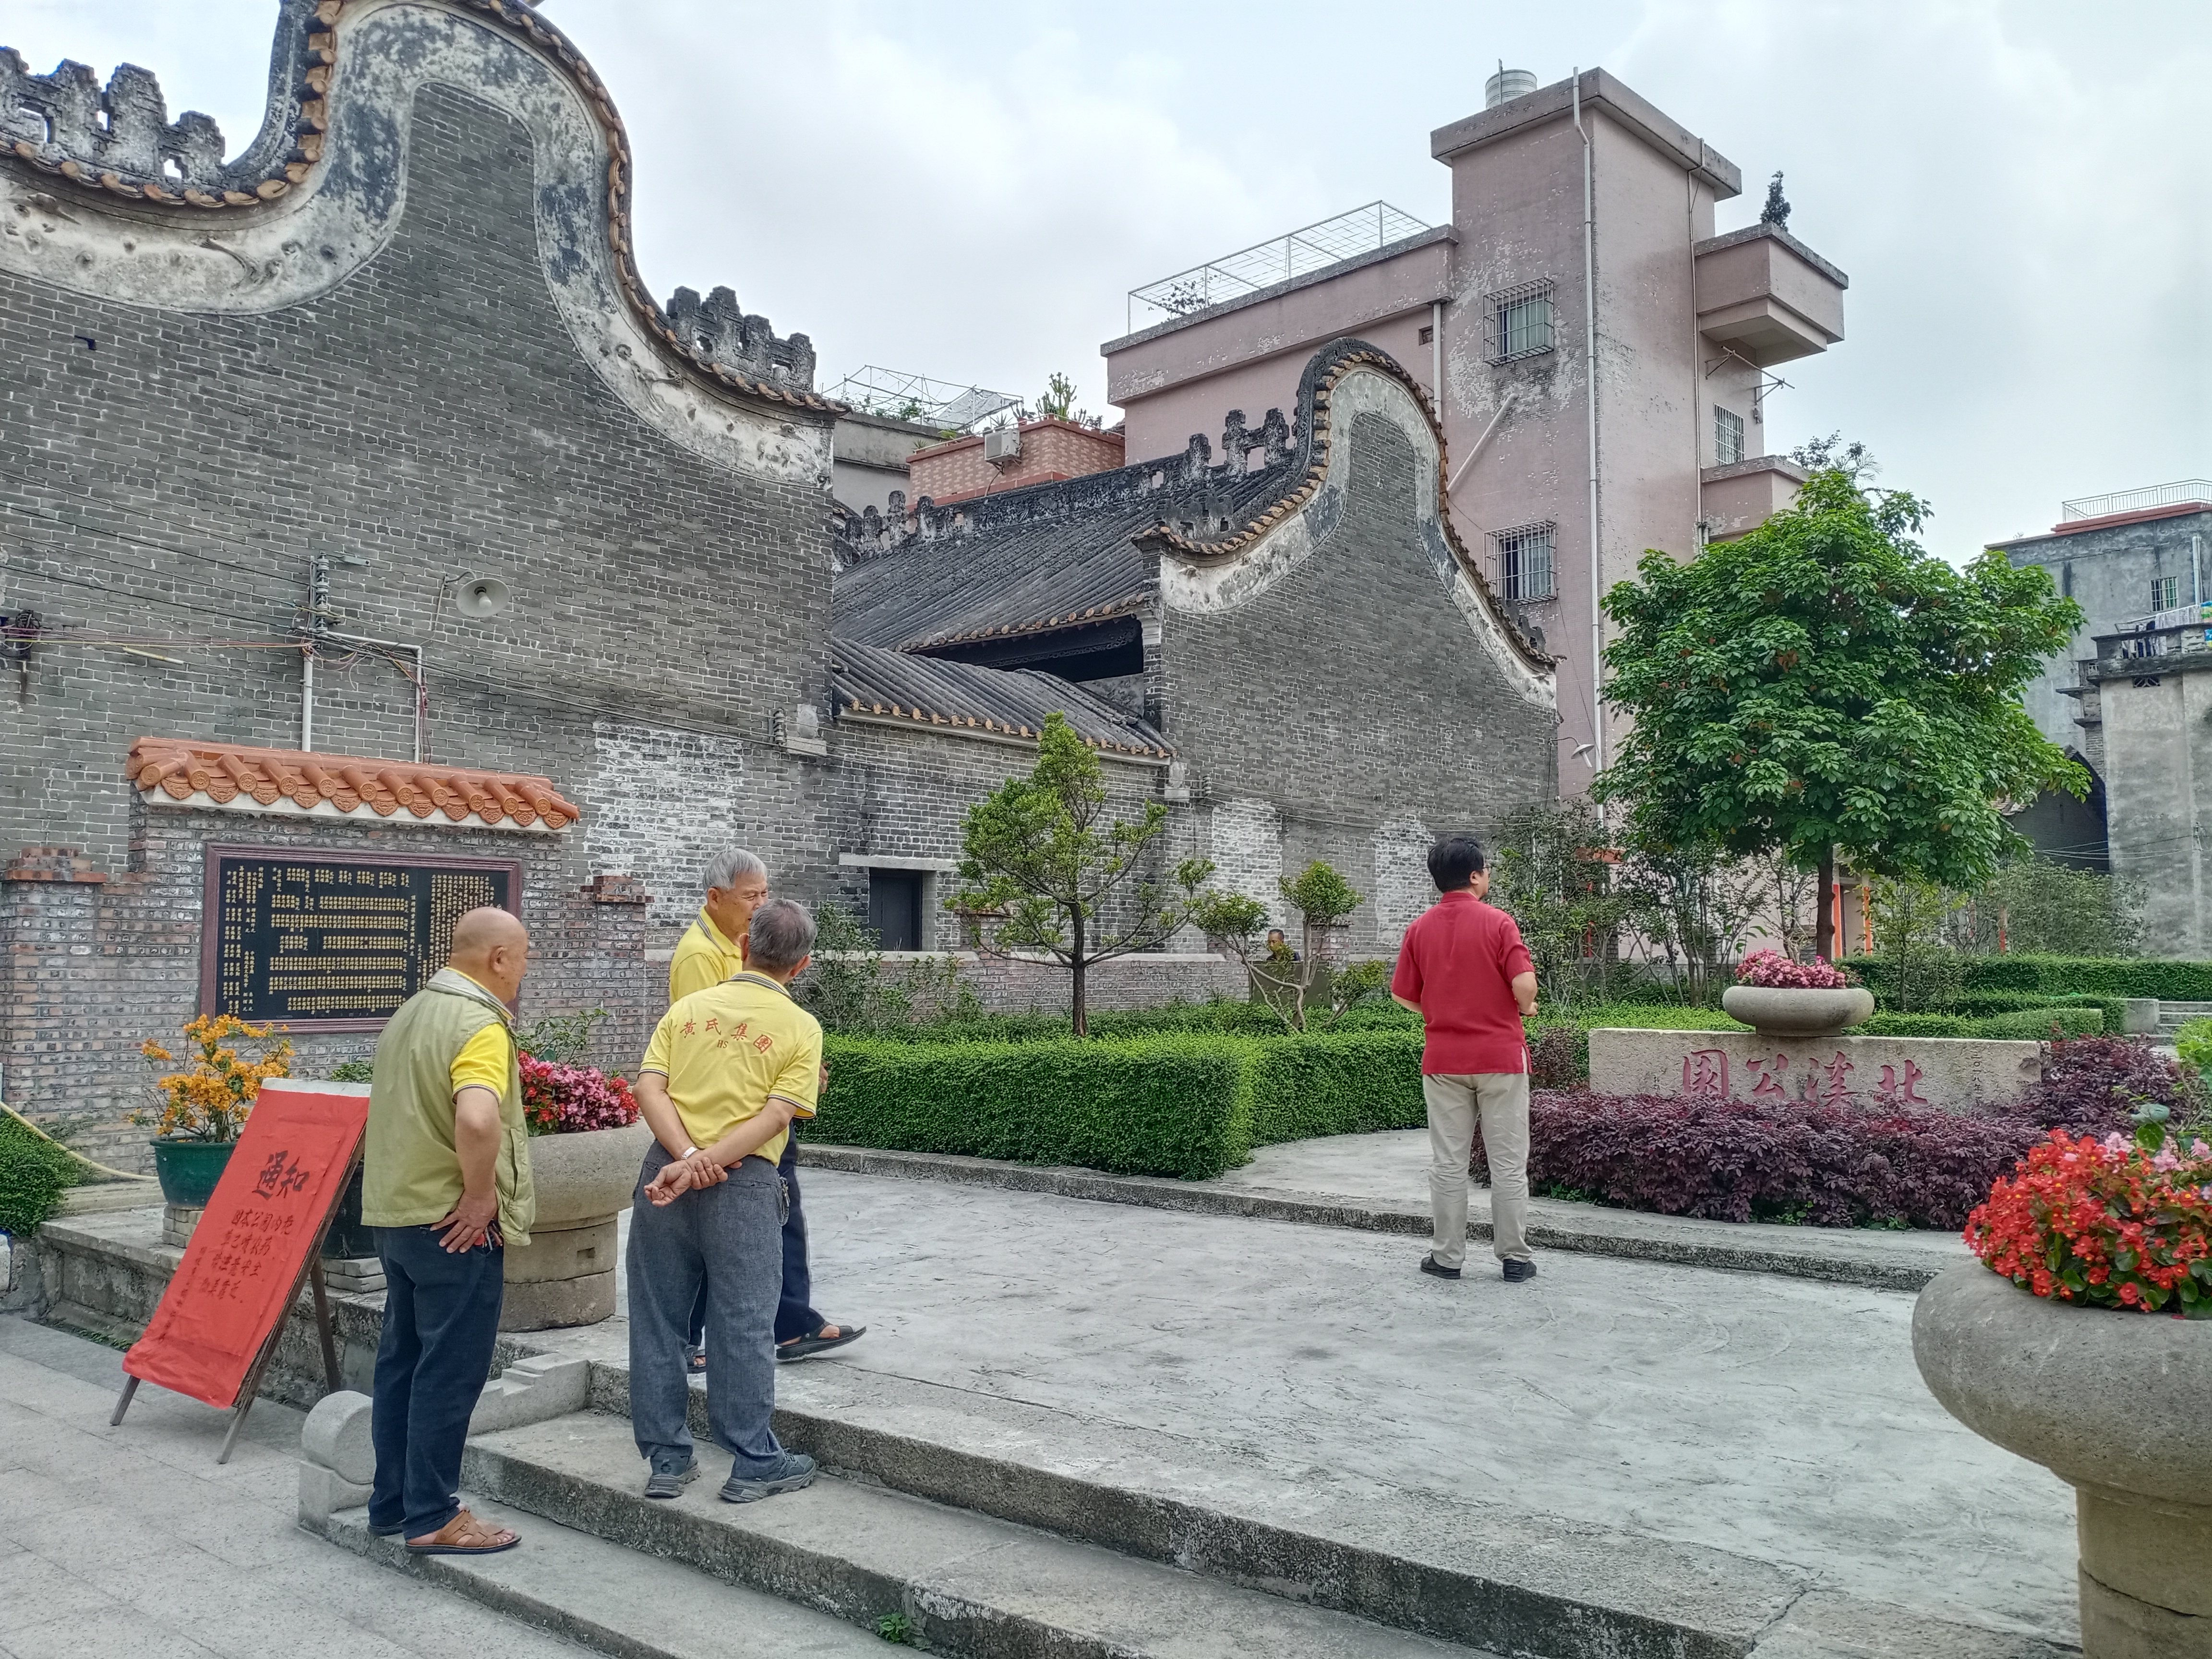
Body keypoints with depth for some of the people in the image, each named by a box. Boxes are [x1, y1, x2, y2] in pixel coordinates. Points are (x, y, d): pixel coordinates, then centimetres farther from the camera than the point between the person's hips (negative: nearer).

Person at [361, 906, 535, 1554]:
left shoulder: (412, 1012, 13)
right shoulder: (479, 1025, -19)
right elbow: (477, 1120, -36)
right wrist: (481, 1194, -22)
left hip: (398, 1213, 10)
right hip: (455, 1226, -10)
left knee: (402, 1361, 16)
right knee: (449, 1372, 0)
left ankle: (391, 1501, 27)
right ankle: (432, 1518, 8)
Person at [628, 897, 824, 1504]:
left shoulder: (688, 1007, 9)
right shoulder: (801, 1028, 0)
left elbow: (649, 1087, -4)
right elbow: (776, 1116, -12)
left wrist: (688, 1156, -13)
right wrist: (700, 1166, -15)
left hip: (665, 1168, 3)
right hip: (744, 1182, -3)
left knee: (656, 1319, 13)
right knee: (743, 1324, 7)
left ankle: (667, 1459, 22)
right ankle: (755, 1463, 16)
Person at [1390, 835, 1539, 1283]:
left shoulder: (1419, 928, 2)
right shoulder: (1498, 922, -10)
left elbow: (1404, 995, 5)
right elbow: (1524, 984, -17)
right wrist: (1524, 1009, 4)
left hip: (1442, 1059, 3)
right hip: (1500, 1056, -3)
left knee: (1448, 1162, 8)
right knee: (1508, 1162, 6)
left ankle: (1448, 1256, 12)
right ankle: (1514, 1257, 12)